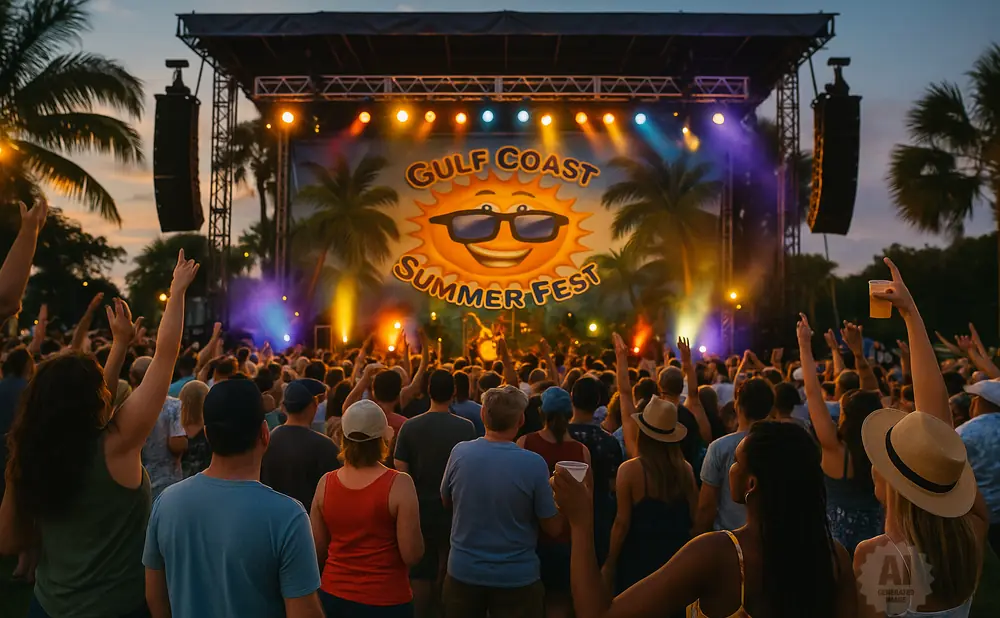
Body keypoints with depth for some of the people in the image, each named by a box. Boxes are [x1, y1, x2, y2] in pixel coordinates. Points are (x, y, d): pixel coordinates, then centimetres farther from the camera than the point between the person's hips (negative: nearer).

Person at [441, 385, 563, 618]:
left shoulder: (460, 452, -11)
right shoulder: (534, 463, -19)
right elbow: (553, 528, -10)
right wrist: (552, 493, 6)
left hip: (463, 572, 2)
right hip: (516, 578, -2)